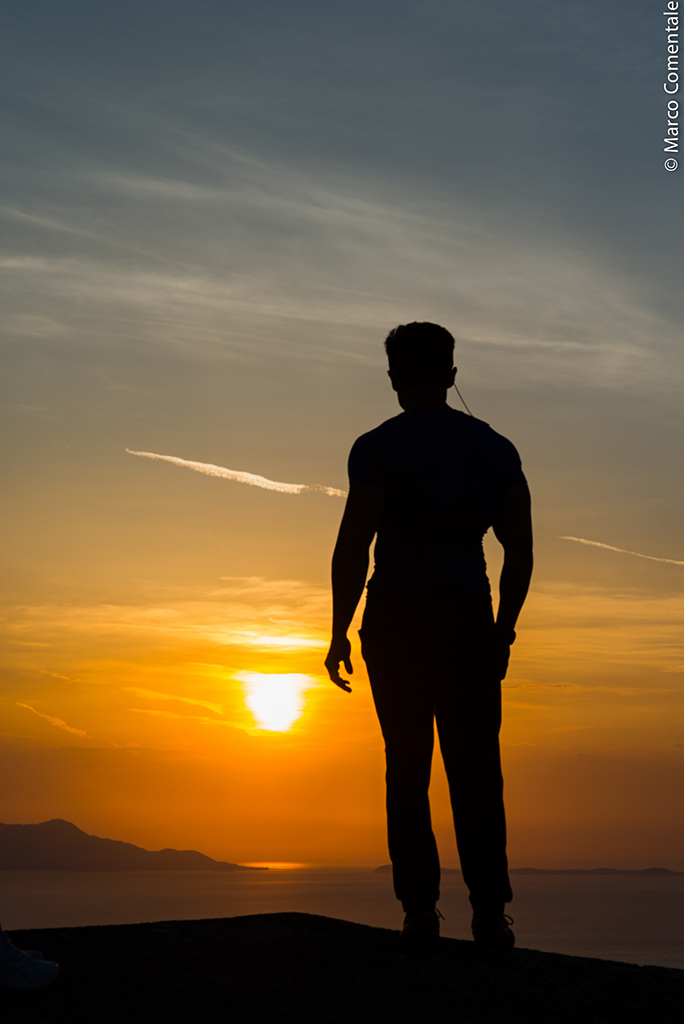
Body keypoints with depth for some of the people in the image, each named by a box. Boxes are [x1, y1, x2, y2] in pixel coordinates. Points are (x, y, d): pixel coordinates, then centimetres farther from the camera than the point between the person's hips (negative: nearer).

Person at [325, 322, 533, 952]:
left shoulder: (378, 447, -4)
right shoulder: (496, 447, 9)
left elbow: (353, 547, -11)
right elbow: (521, 549, 8)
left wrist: (338, 634, -3)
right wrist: (503, 630, 17)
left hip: (397, 618, -2)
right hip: (469, 617, 3)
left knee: (407, 764, 6)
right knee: (476, 766, 6)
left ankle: (420, 911, 2)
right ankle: (490, 912, -2)